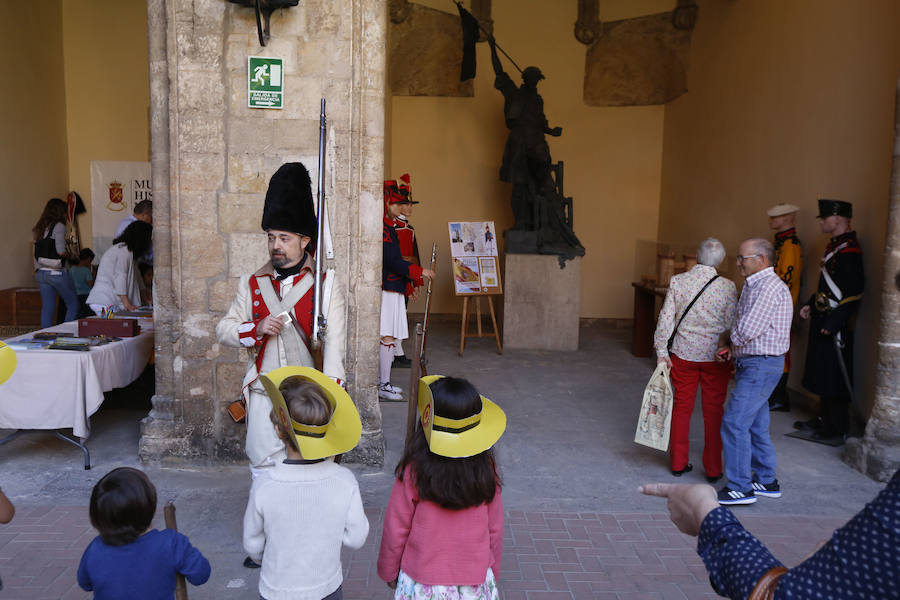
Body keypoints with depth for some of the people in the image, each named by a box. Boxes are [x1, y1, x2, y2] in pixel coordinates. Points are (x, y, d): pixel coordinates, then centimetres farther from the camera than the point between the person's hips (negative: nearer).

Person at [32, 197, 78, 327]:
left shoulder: (39, 229, 13)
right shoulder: (59, 226, -9)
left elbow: (36, 254, 13)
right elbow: (61, 251, -18)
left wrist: (37, 270, 18)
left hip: (41, 273, 7)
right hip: (57, 272, -7)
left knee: (47, 308, 9)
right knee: (73, 304, 5)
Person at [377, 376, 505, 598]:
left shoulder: (414, 470, -19)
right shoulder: (486, 469, -12)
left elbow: (396, 527, -9)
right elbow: (495, 528, -1)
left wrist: (388, 571, 8)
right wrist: (492, 571, 15)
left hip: (423, 581, -2)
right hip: (476, 581, 2)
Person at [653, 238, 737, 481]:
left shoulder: (677, 281, -6)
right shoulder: (727, 287, -10)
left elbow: (666, 318, -5)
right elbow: (732, 325, -7)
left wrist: (661, 351, 2)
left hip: (683, 354, 2)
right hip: (716, 357, -1)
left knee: (682, 407, 14)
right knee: (713, 411, 9)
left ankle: (678, 463, 22)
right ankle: (713, 469, 17)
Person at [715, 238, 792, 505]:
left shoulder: (770, 287, -18)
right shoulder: (754, 286, 16)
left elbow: (747, 330, -24)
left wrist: (726, 338, -4)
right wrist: (729, 346, 2)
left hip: (760, 366, -10)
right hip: (752, 364, 10)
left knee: (735, 423, -9)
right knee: (755, 425, 16)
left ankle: (740, 487, -1)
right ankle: (766, 481, 27)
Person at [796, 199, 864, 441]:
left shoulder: (849, 250, -18)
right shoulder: (834, 245, 12)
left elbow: (855, 292, -22)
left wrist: (834, 322, -23)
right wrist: (810, 304, 12)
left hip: (836, 325, -10)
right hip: (822, 321, 10)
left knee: (834, 375, -1)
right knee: (821, 373, 16)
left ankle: (838, 427, 9)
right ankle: (824, 418, 28)